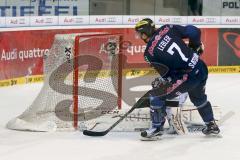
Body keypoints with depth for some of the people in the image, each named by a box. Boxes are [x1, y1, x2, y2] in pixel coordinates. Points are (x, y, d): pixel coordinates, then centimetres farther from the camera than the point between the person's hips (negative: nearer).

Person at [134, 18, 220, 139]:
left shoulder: (149, 53, -7)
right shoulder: (167, 29, 4)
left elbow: (167, 74, -5)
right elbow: (194, 32, 3)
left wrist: (159, 82, 14)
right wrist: (195, 46, 21)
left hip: (188, 77, -7)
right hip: (201, 68, 7)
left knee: (157, 95, 8)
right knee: (198, 97, 33)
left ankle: (157, 127, 14)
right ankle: (211, 126, 44)